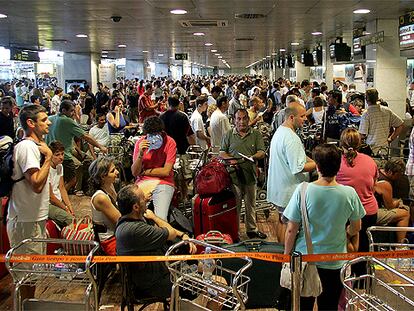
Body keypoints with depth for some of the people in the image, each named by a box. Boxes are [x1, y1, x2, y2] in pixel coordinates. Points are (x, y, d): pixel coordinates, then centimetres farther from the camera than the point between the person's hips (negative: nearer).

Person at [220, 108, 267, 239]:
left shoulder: (256, 134, 7)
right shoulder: (229, 135, 7)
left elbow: (262, 152, 1)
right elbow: (222, 152, 5)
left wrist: (253, 157, -21)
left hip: (250, 175, 2)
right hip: (234, 175, -1)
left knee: (251, 204, 13)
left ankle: (252, 229, 27)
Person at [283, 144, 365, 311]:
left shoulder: (303, 190, -19)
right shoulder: (349, 193, -15)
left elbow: (291, 230, -13)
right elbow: (355, 228, 1)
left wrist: (287, 254, 2)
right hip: (335, 261, 1)